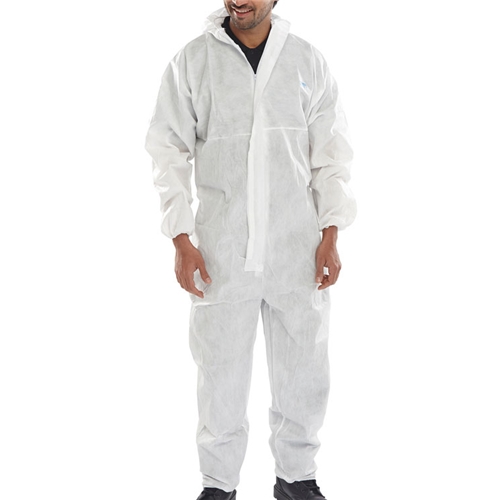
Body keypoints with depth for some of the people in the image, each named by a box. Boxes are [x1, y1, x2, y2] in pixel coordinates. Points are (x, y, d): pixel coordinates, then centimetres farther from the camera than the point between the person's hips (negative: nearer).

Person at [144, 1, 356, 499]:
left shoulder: (308, 61, 5)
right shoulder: (192, 61, 0)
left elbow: (331, 153, 6)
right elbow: (168, 150, 1)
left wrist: (330, 236, -1)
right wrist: (182, 240, -6)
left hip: (298, 250, 2)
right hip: (221, 250, -1)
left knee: (304, 374, 8)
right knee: (221, 373, 6)